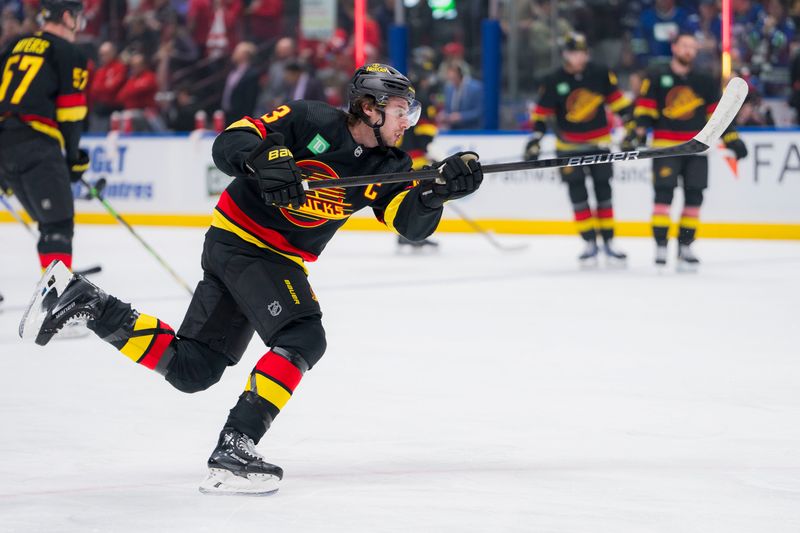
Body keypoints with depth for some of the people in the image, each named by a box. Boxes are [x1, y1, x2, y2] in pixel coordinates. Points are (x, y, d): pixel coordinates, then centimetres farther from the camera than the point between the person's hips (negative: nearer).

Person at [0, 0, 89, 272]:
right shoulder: (69, 53, 1)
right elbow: (70, 112, -4)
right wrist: (73, 157, 7)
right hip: (36, 144, -7)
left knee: (50, 220, 20)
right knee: (59, 225, -9)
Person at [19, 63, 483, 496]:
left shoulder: (387, 167, 2)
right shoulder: (310, 122, -13)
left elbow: (413, 223, -10)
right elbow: (228, 144, -16)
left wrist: (443, 188, -29)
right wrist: (266, 158, -36)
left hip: (282, 262, 8)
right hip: (240, 239, -7)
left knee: (192, 369, 7)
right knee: (303, 338, -24)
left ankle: (84, 301, 16)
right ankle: (234, 448, -25)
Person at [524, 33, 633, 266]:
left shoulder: (601, 75, -5)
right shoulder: (553, 82, -8)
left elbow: (617, 100, 5)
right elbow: (541, 114, -3)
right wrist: (534, 141, -10)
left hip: (599, 142, 1)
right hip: (569, 146, -1)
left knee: (603, 191, 4)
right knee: (578, 194, -2)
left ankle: (608, 242, 11)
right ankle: (589, 243, 4)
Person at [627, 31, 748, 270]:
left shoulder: (705, 82, 11)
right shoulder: (656, 78, 2)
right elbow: (644, 109, -1)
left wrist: (731, 139, 6)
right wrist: (637, 133, -15)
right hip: (665, 146, -3)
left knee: (694, 196, 1)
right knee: (664, 193, -11)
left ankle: (685, 245, 11)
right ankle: (660, 246, -6)